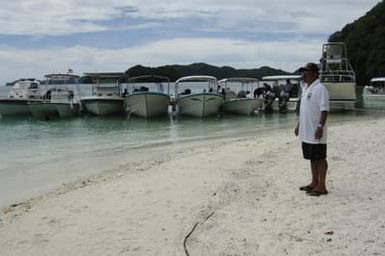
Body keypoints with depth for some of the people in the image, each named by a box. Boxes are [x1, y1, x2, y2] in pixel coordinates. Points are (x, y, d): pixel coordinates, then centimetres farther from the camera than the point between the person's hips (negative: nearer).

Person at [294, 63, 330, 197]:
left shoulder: (320, 89, -14)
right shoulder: (305, 88, 15)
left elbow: (324, 110, -19)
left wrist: (320, 127, -24)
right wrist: (299, 125, 22)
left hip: (316, 133, -9)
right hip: (306, 131, 9)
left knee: (320, 158, -1)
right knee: (312, 158, 16)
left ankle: (321, 186, 6)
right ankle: (314, 183, 27)